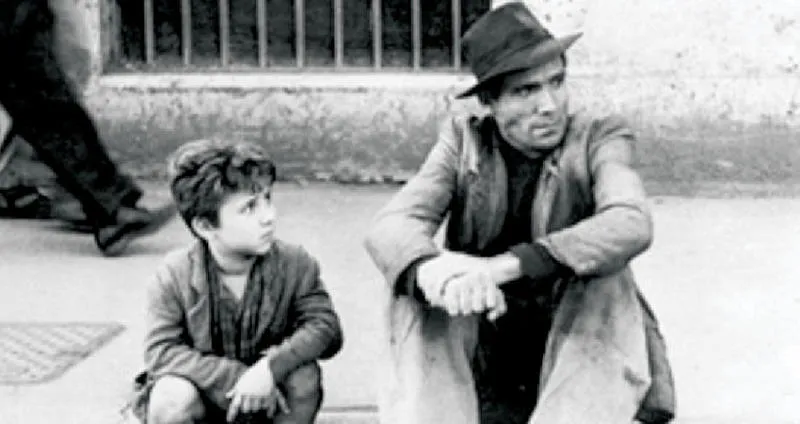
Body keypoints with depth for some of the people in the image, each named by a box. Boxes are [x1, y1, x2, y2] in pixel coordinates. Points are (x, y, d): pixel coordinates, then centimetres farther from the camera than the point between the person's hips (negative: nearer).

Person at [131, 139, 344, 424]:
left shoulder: (295, 264, -14)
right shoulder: (174, 277, -18)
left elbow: (327, 328, -20)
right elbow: (161, 353, -24)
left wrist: (271, 367, -37)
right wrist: (236, 377, -34)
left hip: (265, 399, 2)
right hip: (206, 398, -2)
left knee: (305, 376, -28)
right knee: (173, 397, -35)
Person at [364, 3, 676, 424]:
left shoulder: (599, 137, -6)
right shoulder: (463, 139, -1)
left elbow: (632, 224, -28)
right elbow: (389, 226, -16)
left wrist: (506, 265, -42)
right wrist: (430, 271, -43)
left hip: (576, 347, -1)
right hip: (480, 344, 2)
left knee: (606, 278, -29)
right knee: (416, 282, -24)